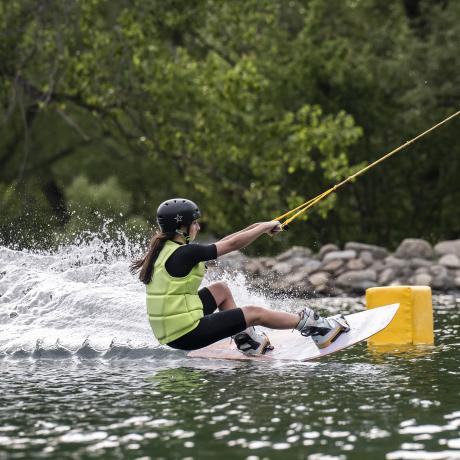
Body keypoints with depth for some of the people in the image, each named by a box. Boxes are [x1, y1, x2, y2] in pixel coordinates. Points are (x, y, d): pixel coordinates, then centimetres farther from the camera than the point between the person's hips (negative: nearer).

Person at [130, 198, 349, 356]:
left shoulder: (163, 249, 7)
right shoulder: (184, 253, -20)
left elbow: (218, 246, 15)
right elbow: (232, 245, -12)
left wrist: (255, 228, 17)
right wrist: (266, 227, 3)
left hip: (167, 332, 9)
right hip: (188, 334, -9)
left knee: (221, 289, 27)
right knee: (255, 313, 4)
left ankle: (245, 339, 31)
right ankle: (309, 324, 20)